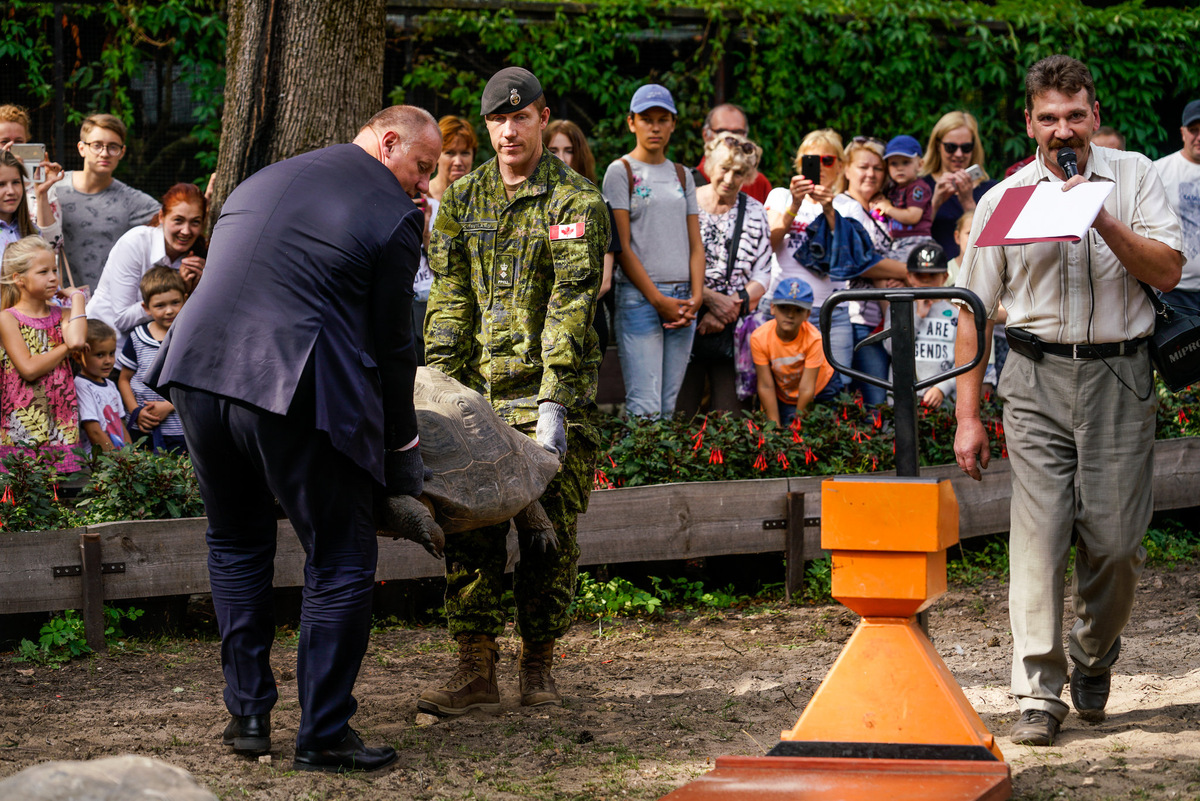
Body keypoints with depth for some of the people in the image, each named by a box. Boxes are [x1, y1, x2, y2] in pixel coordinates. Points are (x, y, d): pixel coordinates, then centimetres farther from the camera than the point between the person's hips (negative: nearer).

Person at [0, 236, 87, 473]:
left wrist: (76, 297, 0)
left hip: (60, 424, 3)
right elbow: (28, 368, -12)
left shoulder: (62, 315, 11)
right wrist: (66, 348, -6)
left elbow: (77, 340, -13)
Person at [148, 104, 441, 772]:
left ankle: (248, 714, 28)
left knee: (237, 542, 24)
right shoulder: (395, 215, 0)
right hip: (294, 390, -7)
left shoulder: (262, 181, 22)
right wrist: (401, 442, 15)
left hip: (198, 368, 7)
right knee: (342, 561, 5)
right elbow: (392, 342, 2)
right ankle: (324, 735, 6)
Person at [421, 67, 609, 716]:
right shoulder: (464, 199, 11)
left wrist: (553, 400, -21)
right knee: (470, 530, -2)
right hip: (480, 388, 4)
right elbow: (450, 297, 10)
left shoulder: (575, 201, -4)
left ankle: (537, 668, 12)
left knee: (550, 532, -1)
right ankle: (475, 672, 1)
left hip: (552, 391, -4)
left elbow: (570, 305, -13)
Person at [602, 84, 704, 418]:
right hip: (639, 298, -5)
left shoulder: (682, 175, 16)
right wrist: (659, 300, -12)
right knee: (645, 409, -13)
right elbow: (621, 246, -6)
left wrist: (696, 297, -4)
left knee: (668, 407, 3)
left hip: (682, 301, 5)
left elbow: (695, 244, 13)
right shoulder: (621, 171, 1)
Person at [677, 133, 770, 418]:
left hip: (733, 330, 2)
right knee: (678, 416, -5)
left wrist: (733, 307, -8)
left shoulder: (755, 213, 11)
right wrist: (712, 299, -12)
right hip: (689, 324, -2)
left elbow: (762, 275, 7)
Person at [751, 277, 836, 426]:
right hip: (782, 396, 1)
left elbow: (806, 389, -28)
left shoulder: (813, 339, -31)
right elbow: (766, 386, -20)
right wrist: (775, 426, -21)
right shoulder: (759, 338, -26)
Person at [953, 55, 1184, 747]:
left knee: (1115, 540, 0)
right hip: (1038, 378, 0)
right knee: (1039, 535, -9)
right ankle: (1040, 695, -8)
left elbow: (1168, 271, -4)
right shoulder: (1003, 199, 7)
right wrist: (968, 417, 4)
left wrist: (1102, 219, -16)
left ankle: (1095, 657, 27)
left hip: (1121, 376, 0)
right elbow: (975, 312, 8)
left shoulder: (1135, 177, 7)